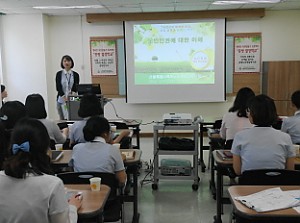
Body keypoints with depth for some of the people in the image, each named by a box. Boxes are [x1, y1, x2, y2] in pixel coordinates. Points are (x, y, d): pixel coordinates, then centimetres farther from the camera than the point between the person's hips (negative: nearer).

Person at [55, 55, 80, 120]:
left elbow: (76, 87, -2)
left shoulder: (75, 75, 5)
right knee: (63, 120, 0)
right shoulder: (59, 74, 3)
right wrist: (64, 97, -18)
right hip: (61, 100, 0)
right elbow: (58, 87, -5)